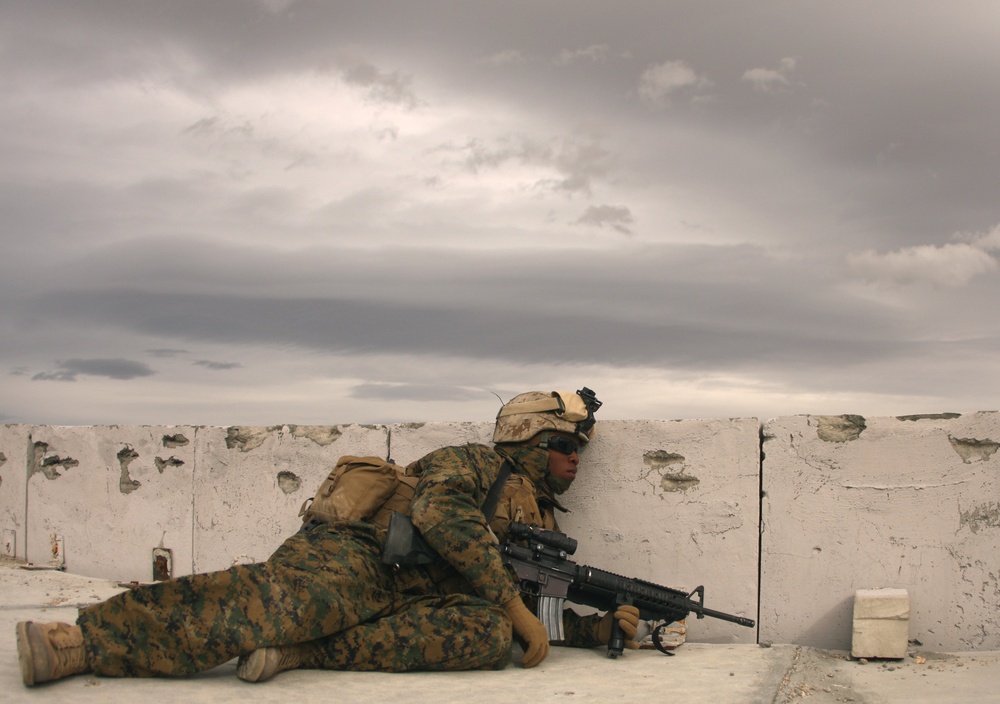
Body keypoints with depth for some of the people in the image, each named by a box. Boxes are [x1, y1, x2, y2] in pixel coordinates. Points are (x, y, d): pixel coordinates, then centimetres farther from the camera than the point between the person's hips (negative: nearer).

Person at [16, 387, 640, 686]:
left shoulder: (541, 524, 27)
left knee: (493, 634, -24)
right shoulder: (471, 465, 5)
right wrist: (513, 603, -18)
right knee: (298, 597, -37)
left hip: (410, 605, 6)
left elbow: (533, 615, 28)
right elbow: (440, 512, -17)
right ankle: (79, 641, -40)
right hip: (354, 555, -5)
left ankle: (304, 653, -27)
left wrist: (602, 627, 11)